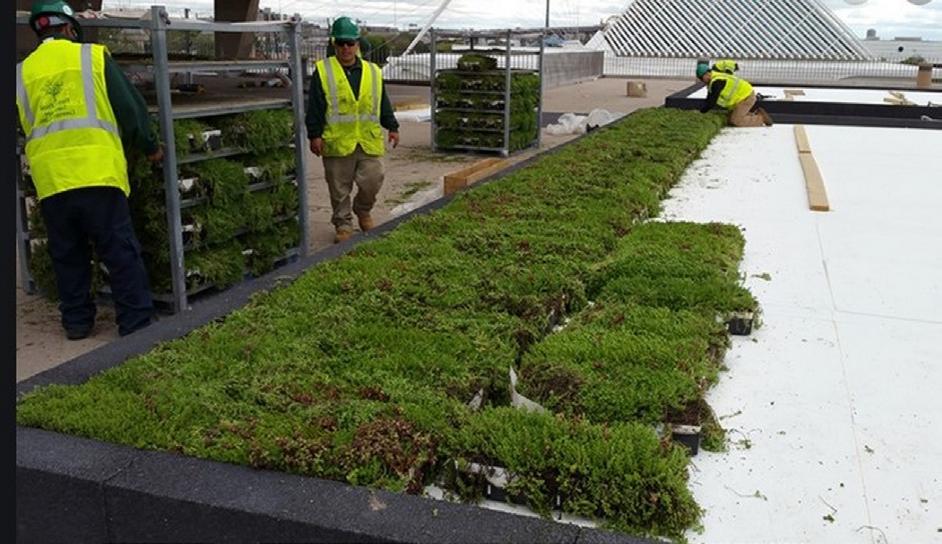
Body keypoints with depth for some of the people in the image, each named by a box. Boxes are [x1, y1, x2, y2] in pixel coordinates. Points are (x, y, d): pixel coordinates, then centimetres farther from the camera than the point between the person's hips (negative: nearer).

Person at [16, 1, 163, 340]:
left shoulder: (22, 73, 13)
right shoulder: (93, 56, 4)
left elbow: (25, 128, 20)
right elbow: (129, 105, 4)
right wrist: (150, 147, 15)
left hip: (49, 181, 4)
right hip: (97, 172, -3)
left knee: (67, 256, 14)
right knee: (121, 252, 2)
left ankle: (77, 321, 21)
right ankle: (136, 322, 4)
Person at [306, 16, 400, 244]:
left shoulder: (373, 72, 11)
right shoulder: (323, 71, 1)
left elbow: (383, 104, 17)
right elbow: (315, 107, -1)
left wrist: (392, 127, 12)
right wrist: (315, 135, -6)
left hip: (369, 140, 2)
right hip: (337, 141, -2)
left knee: (372, 181, -1)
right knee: (339, 189, 5)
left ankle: (363, 210, 28)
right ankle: (343, 224, 20)